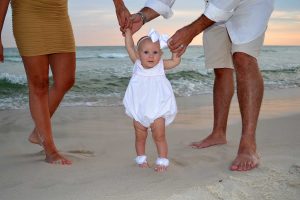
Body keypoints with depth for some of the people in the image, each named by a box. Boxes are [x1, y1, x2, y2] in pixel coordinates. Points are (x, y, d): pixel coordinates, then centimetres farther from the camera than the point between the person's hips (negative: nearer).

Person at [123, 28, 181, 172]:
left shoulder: (161, 65, -5)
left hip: (157, 111, -1)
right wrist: (128, 30, -3)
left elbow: (175, 61, -7)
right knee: (140, 137, 13)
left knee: (159, 137, 0)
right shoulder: (137, 63, -3)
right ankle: (141, 159, 29)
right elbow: (129, 47, -3)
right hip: (138, 110, 2)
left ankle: (162, 161, 9)